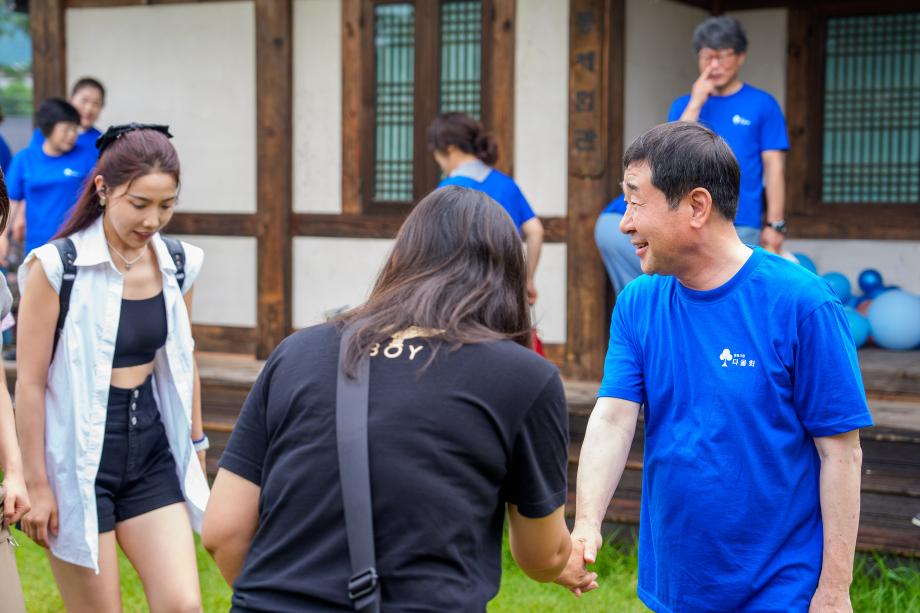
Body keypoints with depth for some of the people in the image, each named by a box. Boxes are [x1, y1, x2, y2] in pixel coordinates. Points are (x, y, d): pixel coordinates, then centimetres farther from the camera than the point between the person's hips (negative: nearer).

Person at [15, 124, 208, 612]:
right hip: (79, 458, -4)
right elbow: (31, 382, -10)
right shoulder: (55, 267, -13)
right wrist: (36, 483, -9)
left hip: (152, 449, 5)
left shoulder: (178, 265, 2)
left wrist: (195, 451, 17)